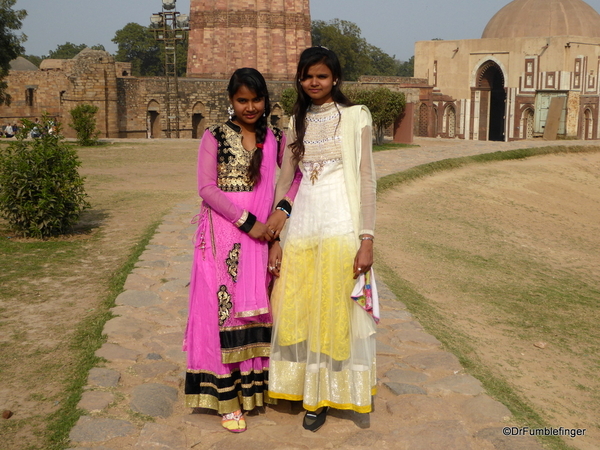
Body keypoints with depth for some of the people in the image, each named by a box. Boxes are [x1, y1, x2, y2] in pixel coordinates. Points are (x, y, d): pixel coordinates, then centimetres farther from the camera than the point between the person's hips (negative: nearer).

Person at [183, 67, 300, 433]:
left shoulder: (276, 139, 10)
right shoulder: (215, 137, 1)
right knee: (224, 306, -2)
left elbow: (297, 176, 3)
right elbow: (207, 188, -7)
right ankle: (227, 395, 7)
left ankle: (255, 384, 21)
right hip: (224, 233, -2)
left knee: (258, 305, 6)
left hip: (263, 233, 3)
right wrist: (247, 222, -14)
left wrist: (282, 211, -15)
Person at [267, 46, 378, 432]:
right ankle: (302, 384, 26)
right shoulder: (297, 122, 13)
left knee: (333, 311, 3)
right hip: (301, 224, 4)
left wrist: (367, 239, -12)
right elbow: (284, 181, 11)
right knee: (295, 311, 7)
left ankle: (322, 396, 19)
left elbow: (367, 180, -5)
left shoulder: (356, 117, -1)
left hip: (340, 223, -4)